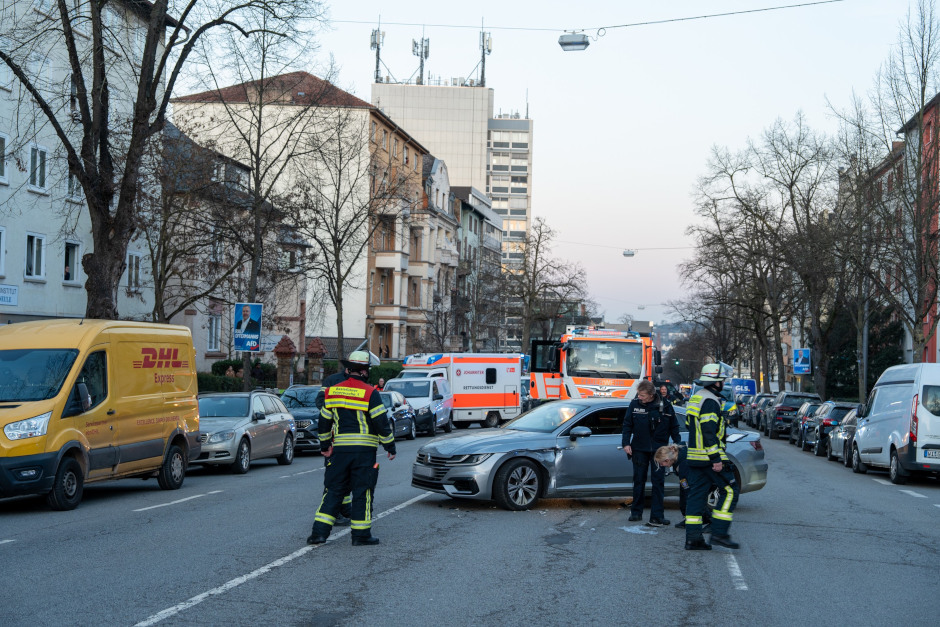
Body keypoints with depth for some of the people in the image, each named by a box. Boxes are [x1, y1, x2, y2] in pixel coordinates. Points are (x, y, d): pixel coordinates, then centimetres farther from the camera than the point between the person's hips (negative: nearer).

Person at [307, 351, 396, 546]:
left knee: (334, 490, 11)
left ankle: (319, 531, 5)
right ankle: (361, 535, 6)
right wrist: (390, 447, 1)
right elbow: (382, 423, -9)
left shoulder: (332, 391, 8)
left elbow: (323, 422, 15)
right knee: (363, 492, 3)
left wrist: (325, 446, 27)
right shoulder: (370, 393, -8)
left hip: (340, 449, 4)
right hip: (364, 450, -4)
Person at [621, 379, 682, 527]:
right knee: (638, 480, 10)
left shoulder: (665, 406, -5)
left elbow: (674, 427, 4)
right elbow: (627, 425, 3)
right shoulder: (634, 404, -3)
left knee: (658, 481, -2)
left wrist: (678, 446, 2)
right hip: (639, 448, 1)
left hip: (659, 449, -1)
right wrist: (626, 443, -5)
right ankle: (636, 512, 21)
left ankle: (657, 516, -1)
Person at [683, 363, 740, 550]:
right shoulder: (710, 401, -15)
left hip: (694, 456, 10)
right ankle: (719, 533, -6)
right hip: (709, 458, -9)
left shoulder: (695, 398, 17)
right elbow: (709, 432, -22)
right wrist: (716, 459, -21)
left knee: (697, 494, 8)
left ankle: (692, 538, 6)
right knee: (730, 490, -2)